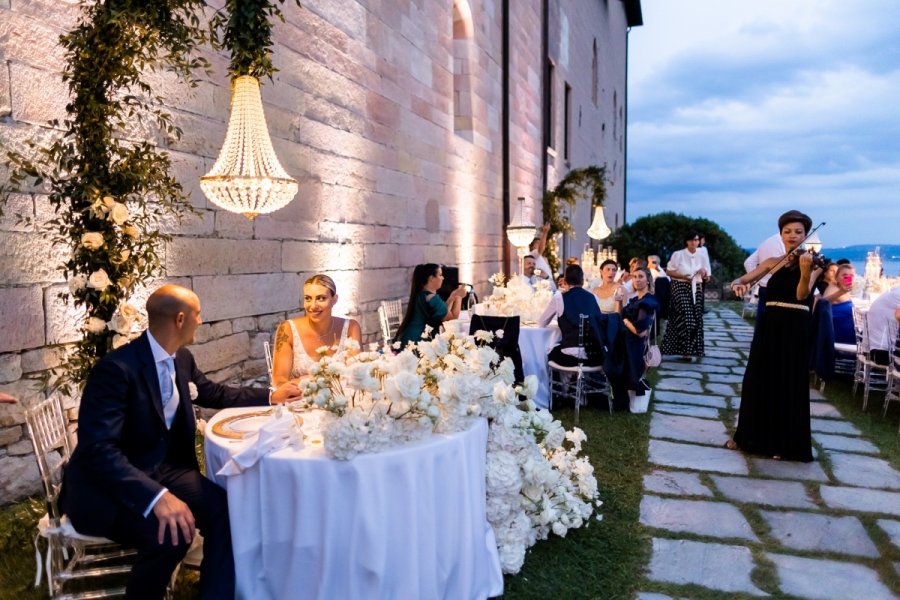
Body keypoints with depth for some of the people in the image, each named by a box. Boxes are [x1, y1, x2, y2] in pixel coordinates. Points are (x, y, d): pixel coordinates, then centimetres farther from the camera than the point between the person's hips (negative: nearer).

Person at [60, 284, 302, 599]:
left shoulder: (182, 358, 2)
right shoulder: (116, 368, -23)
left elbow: (214, 394, 23)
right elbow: (98, 449, -31)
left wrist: (271, 396, 23)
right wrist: (157, 497, -42)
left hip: (162, 470, 7)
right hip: (106, 485, -7)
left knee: (226, 511, -18)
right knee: (170, 533, -32)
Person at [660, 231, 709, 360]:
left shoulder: (702, 256, 11)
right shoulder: (678, 255, -2)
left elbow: (707, 277, 15)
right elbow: (668, 272, -2)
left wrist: (704, 273, -7)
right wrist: (682, 276, -15)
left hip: (696, 290, 5)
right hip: (681, 288, -5)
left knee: (696, 319, 0)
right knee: (685, 318, -13)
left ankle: (689, 349, 9)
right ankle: (685, 350, -5)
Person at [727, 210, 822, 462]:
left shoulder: (812, 262, -3)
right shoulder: (772, 262, 9)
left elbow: (801, 294, -18)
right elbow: (742, 279, 5)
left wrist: (805, 271, -37)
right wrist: (738, 284, -20)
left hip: (795, 329, -4)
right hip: (769, 326, 4)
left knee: (789, 386, 1)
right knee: (757, 382, 8)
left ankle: (787, 444, 13)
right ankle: (751, 436, 22)